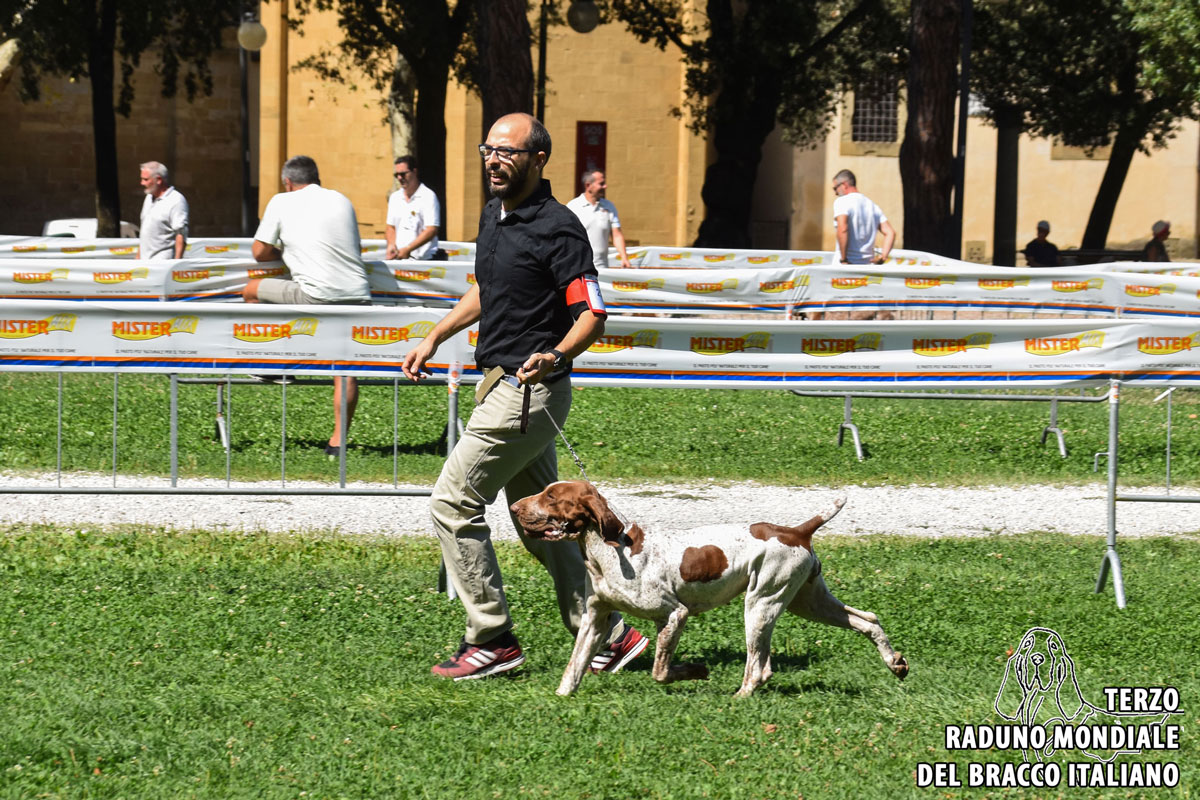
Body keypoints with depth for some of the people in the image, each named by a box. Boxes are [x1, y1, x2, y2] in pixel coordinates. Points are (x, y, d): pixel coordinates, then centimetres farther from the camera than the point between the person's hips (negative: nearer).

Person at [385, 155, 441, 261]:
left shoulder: (428, 196, -4)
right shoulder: (395, 197, 17)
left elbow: (432, 230, -11)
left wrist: (408, 249, -14)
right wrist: (391, 245, 2)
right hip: (398, 257, 5)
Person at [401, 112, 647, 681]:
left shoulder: (557, 228, -17)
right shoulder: (494, 213, 11)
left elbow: (591, 316, -19)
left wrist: (555, 355, -36)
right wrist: (434, 339, 26)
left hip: (527, 390, -10)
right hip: (504, 385, 10)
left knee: (454, 504, -7)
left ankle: (491, 639, 0)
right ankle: (608, 635, 19)